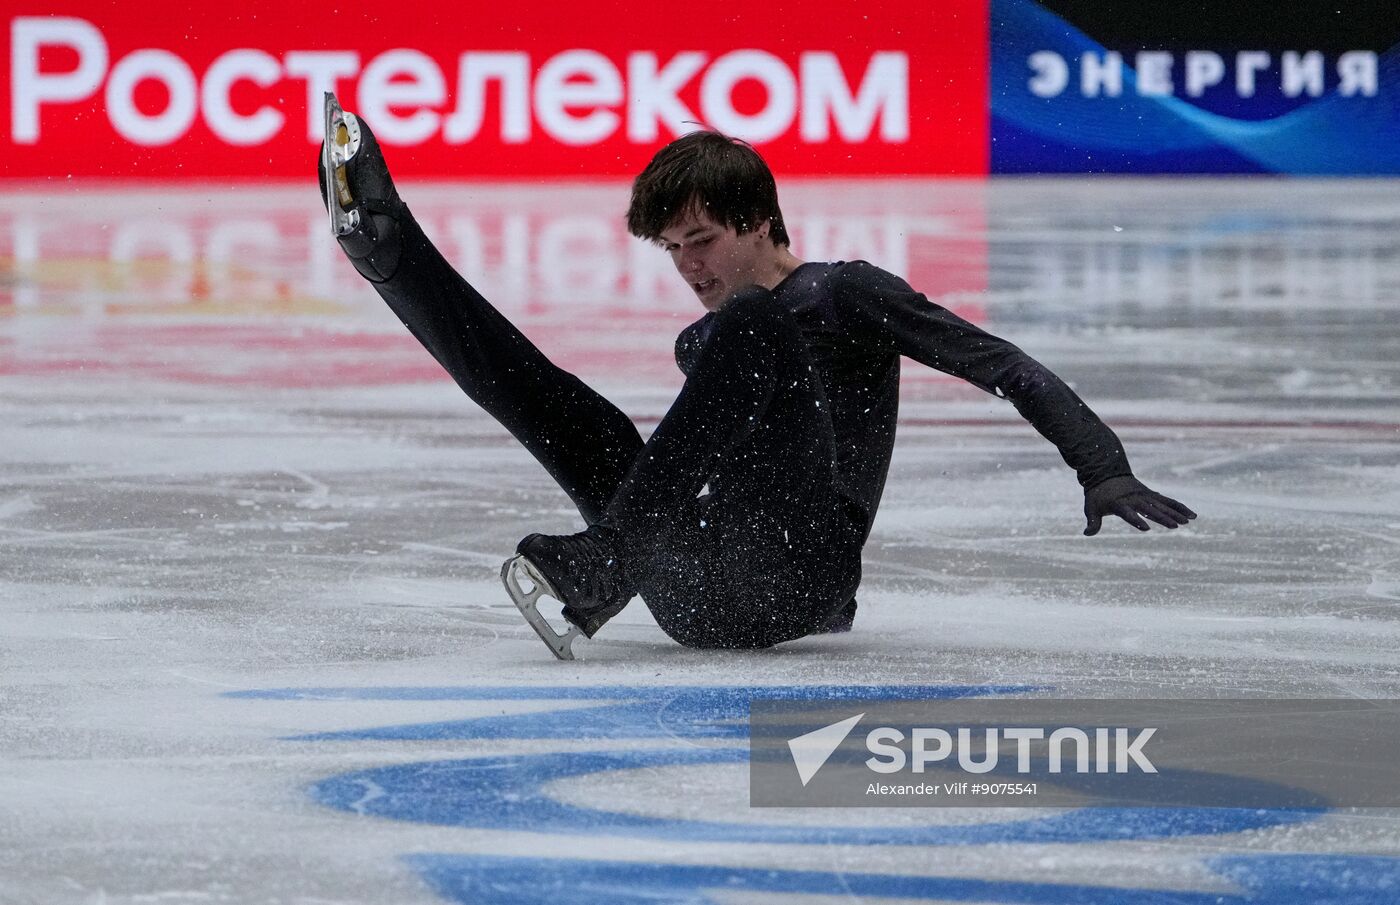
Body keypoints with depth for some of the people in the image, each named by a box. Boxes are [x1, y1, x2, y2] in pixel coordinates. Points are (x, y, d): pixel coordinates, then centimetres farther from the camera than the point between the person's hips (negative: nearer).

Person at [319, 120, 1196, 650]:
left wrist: (1104, 471, -12)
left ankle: (598, 569, -39)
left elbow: (1006, 368, 0)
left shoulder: (846, 296, 8)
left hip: (806, 576, -6)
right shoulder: (700, 346, 28)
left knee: (751, 332, -26)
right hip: (701, 602, 6)